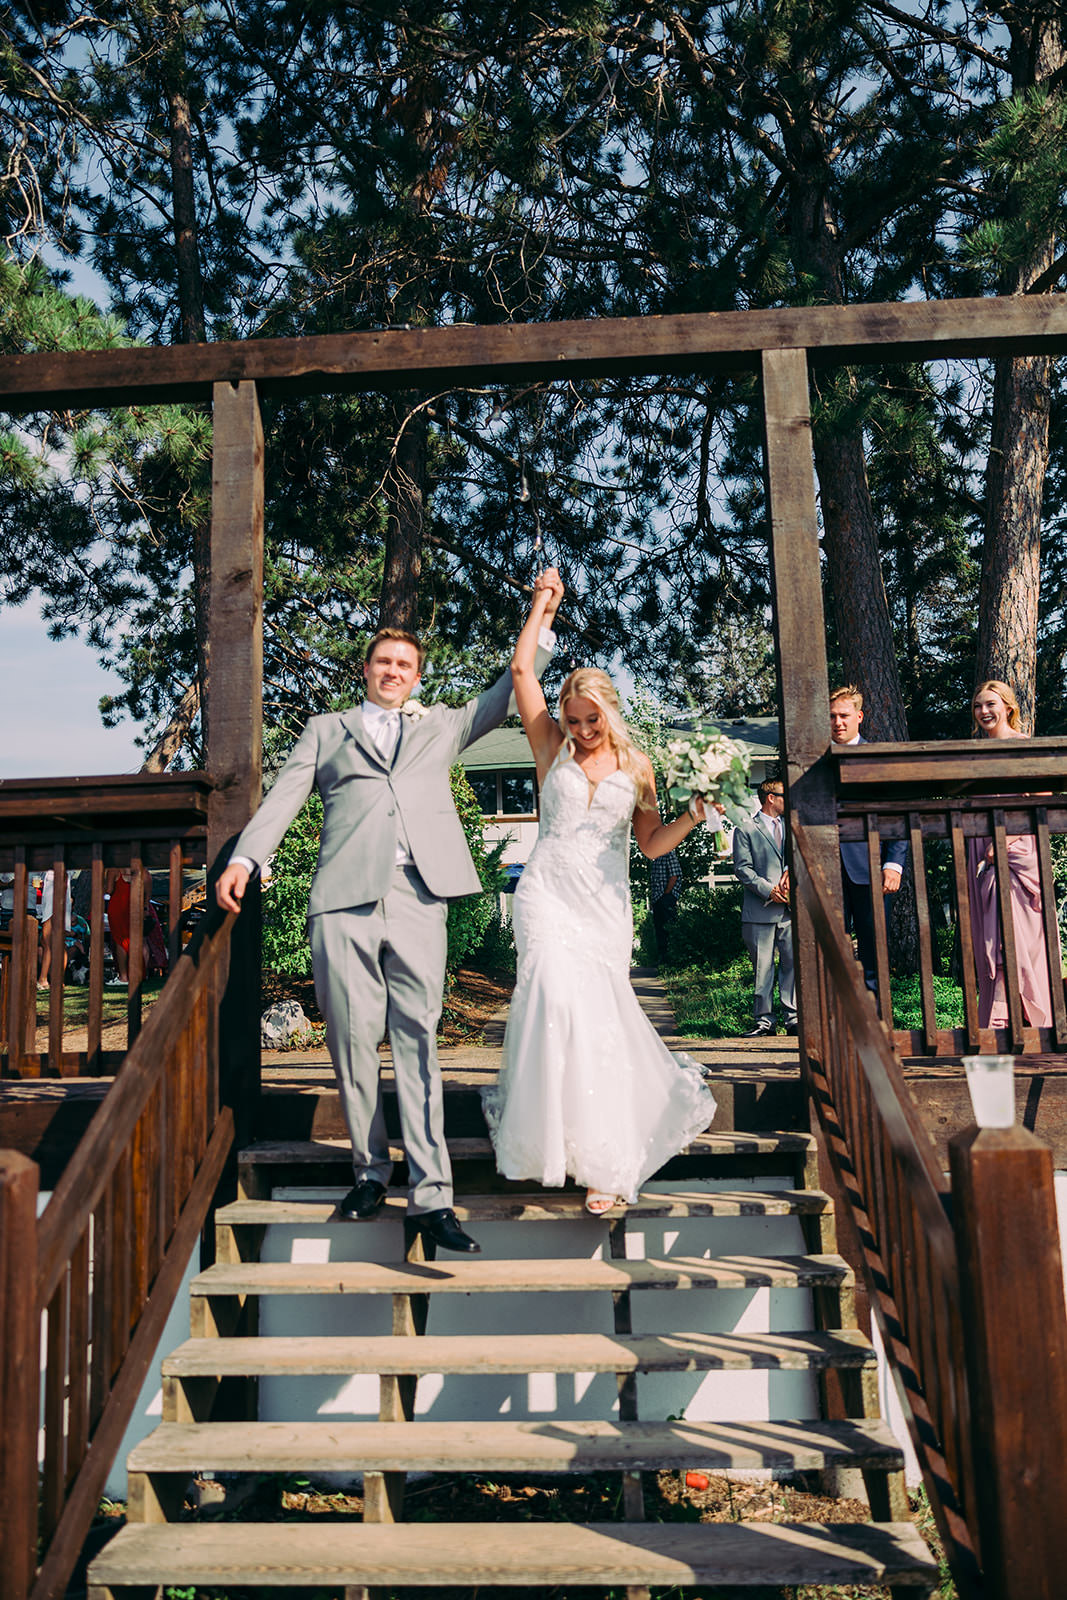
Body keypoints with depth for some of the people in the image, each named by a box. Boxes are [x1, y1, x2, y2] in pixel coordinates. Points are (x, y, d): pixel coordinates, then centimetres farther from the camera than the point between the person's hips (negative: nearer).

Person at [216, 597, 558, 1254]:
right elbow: (284, 797, 11)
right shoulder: (327, 729, 21)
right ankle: (370, 1171, 17)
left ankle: (432, 1196, -5)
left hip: (418, 896, 0)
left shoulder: (442, 726, 25)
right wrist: (244, 857, -5)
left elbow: (504, 697, 23)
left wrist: (541, 623, 16)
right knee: (353, 1040, 0)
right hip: (344, 900, 0)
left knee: (418, 1040, -4)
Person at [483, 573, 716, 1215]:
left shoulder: (637, 765, 11)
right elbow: (521, 670, 6)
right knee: (559, 999, -20)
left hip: (606, 902, 1)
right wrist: (542, 604, 13)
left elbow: (652, 844, 12)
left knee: (600, 1014, -2)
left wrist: (693, 816, -6)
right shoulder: (553, 749, 9)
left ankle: (606, 1160, 9)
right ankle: (554, 1136, -4)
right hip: (549, 892, -1)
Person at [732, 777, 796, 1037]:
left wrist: (790, 872, -10)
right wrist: (769, 890, -12)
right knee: (762, 967, 1)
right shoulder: (746, 830, 2)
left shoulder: (790, 826, 18)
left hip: (790, 908, 4)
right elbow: (743, 869, -4)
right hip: (760, 910, -4)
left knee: (793, 963, 1)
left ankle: (793, 1018, 9)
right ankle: (764, 1020, 8)